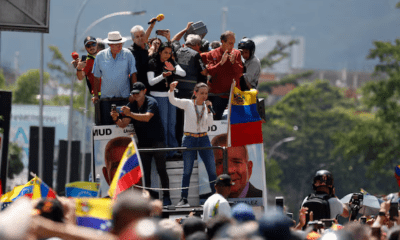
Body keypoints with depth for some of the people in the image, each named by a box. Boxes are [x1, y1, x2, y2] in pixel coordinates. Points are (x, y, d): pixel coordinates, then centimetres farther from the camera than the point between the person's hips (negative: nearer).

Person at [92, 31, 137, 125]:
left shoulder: (127, 54, 0)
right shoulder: (100, 56, 2)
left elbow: (133, 74, 3)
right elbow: (96, 77, 10)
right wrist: (95, 95, 7)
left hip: (124, 98, -1)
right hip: (106, 99, 1)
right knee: (106, 125, 0)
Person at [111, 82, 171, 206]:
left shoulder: (151, 102, -10)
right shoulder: (131, 105, 7)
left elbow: (147, 117, -27)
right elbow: (124, 124, 2)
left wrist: (130, 114, -37)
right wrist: (116, 119, -20)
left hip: (156, 141, -5)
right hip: (142, 143, 5)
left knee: (161, 170, -5)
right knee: (145, 172, 1)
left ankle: (166, 197, -2)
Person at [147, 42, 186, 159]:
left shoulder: (171, 63, 8)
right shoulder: (152, 63, -6)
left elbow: (183, 73, -4)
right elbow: (151, 82, -11)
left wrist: (173, 69, -23)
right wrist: (163, 76, -26)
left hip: (170, 95, 5)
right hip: (158, 95, -5)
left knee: (172, 123, 7)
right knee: (162, 123, -7)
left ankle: (172, 151, 13)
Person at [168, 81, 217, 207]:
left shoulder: (207, 106, 5)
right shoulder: (188, 104, -3)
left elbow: (209, 124, -4)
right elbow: (173, 101, -17)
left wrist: (209, 110, -16)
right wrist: (171, 90, -35)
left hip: (203, 139, 3)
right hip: (189, 140, -3)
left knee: (212, 170, 1)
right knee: (187, 170, -2)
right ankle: (183, 199, 3)